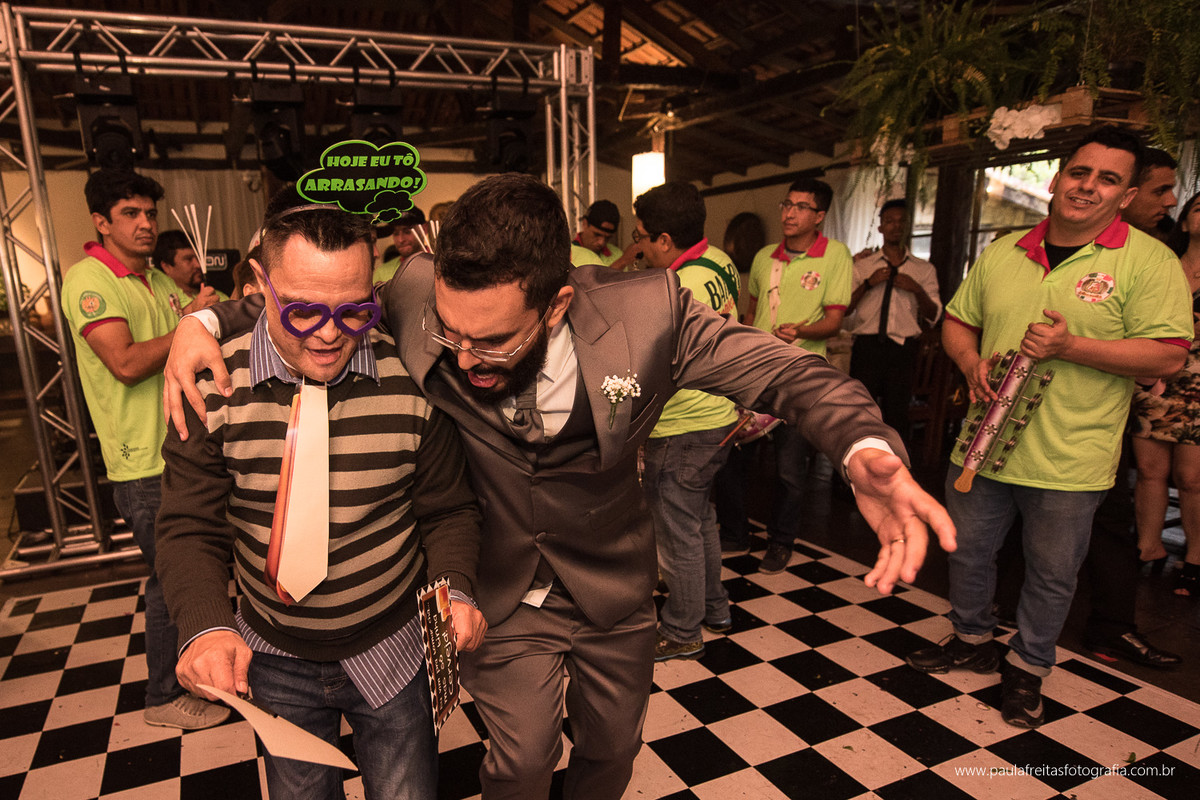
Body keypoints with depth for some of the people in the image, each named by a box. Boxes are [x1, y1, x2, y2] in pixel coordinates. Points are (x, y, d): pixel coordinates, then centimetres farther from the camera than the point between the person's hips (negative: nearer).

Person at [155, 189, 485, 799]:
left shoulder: (410, 378, -17)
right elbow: (190, 529, -8)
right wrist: (205, 627, -25)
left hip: (391, 651, -1)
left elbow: (446, 509, -6)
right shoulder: (212, 386, -14)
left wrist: (456, 590, -23)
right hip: (274, 662, 2)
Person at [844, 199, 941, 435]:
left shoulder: (924, 269, 14)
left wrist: (916, 289, -9)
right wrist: (868, 283, -10)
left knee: (897, 415, 2)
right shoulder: (862, 266, 13)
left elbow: (934, 316, 7)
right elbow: (843, 309, 2)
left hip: (903, 350, 1)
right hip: (867, 346, -1)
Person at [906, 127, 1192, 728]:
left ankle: (1027, 668, 34)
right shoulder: (1003, 253, 7)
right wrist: (971, 363, -7)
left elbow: (1169, 355, -12)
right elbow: (958, 321, 14)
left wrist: (1071, 347, -23)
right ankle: (971, 641, 40)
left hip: (1069, 460, -4)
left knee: (1051, 574, 11)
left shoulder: (1147, 261, -6)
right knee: (967, 551, 17)